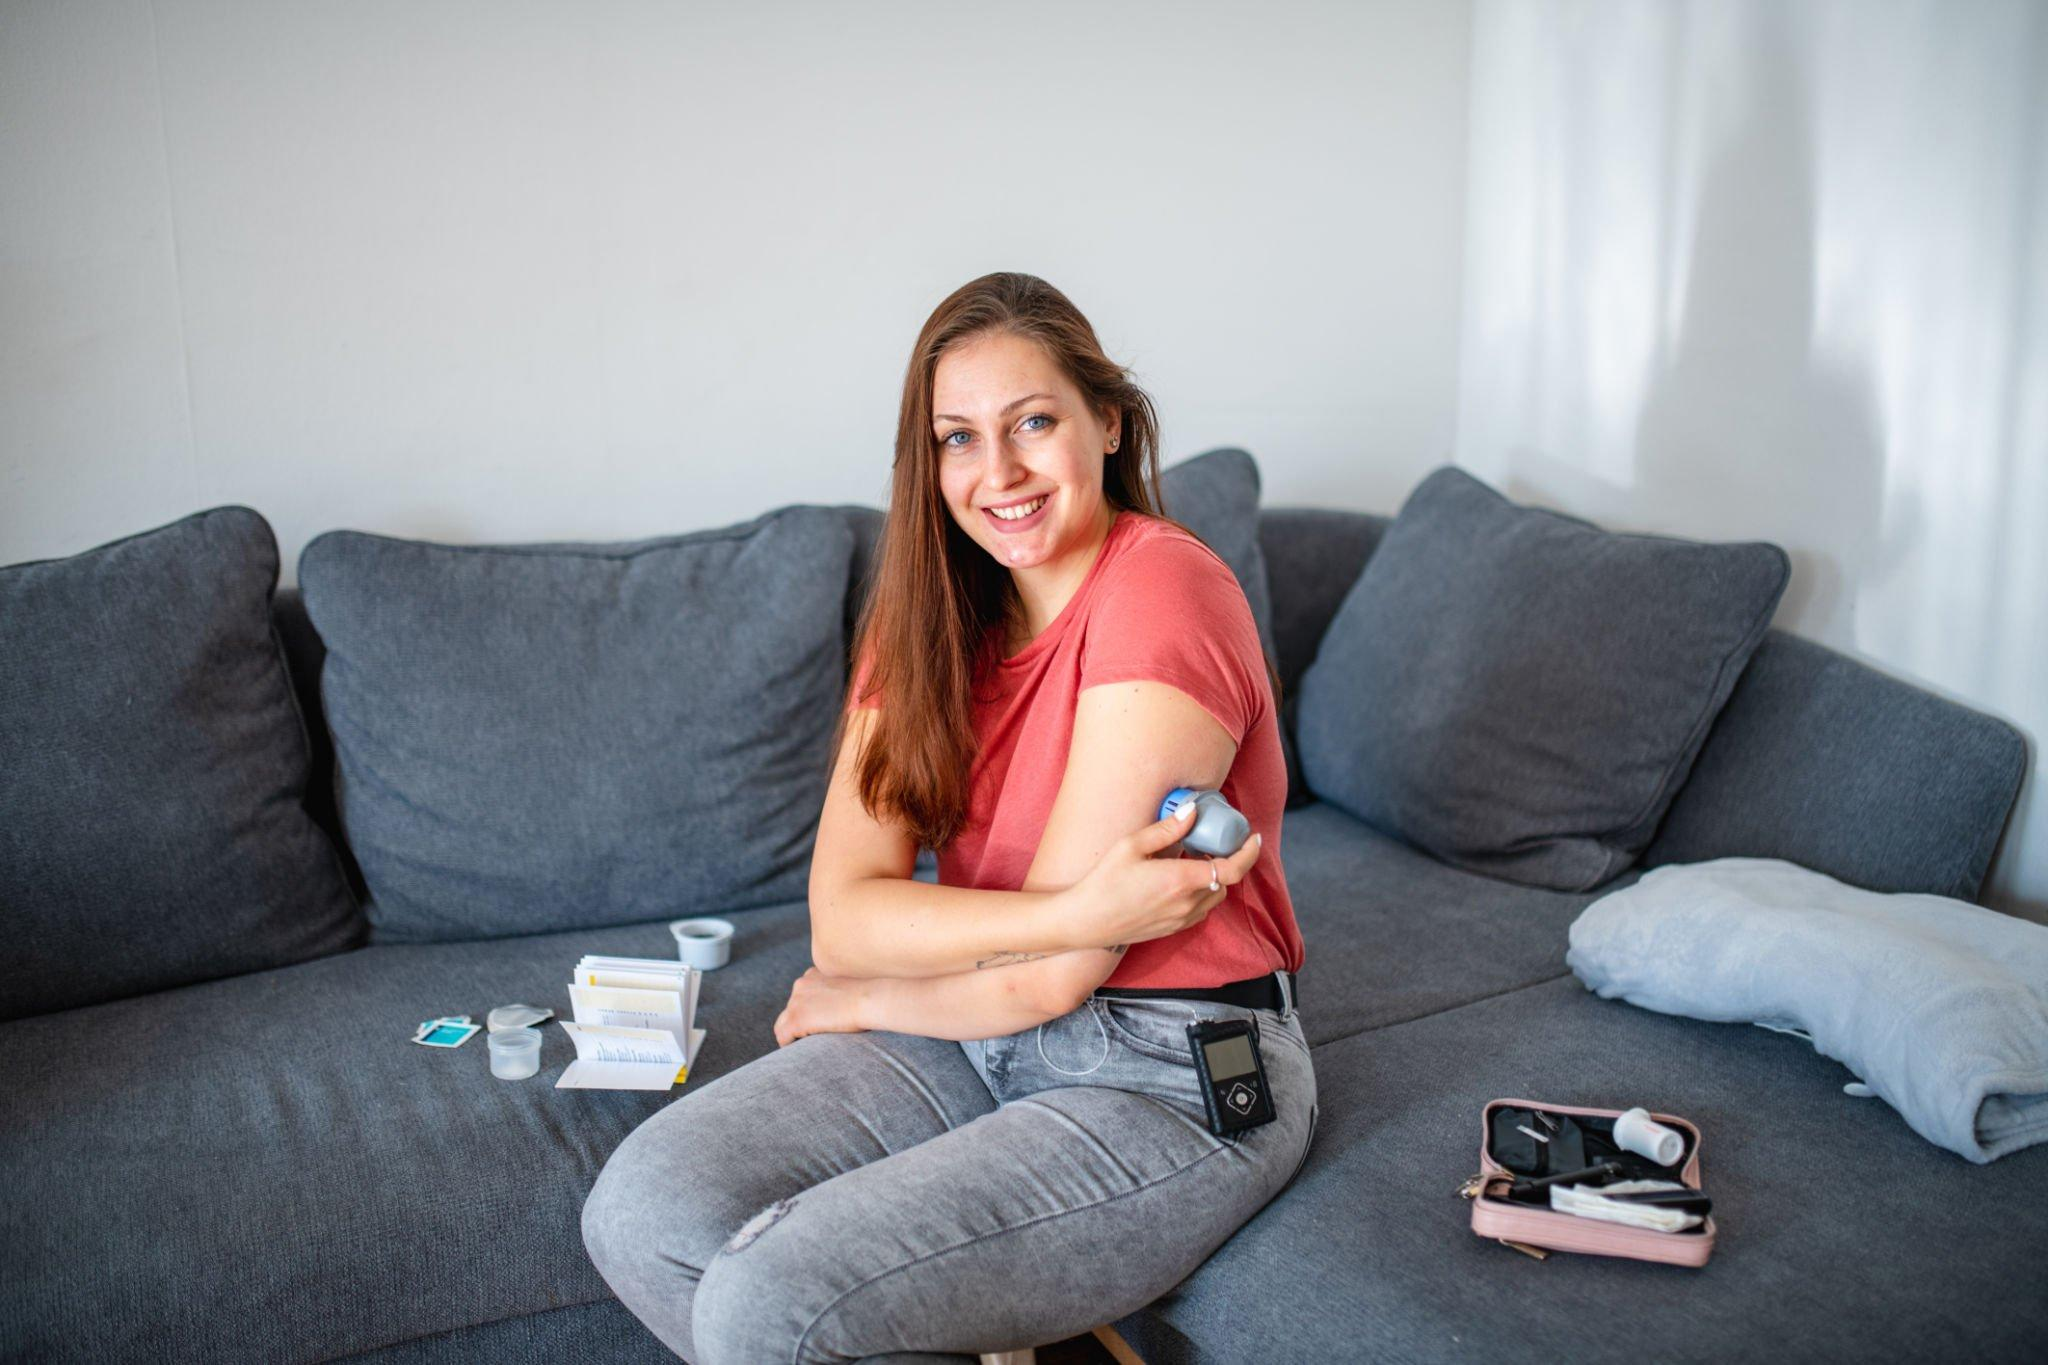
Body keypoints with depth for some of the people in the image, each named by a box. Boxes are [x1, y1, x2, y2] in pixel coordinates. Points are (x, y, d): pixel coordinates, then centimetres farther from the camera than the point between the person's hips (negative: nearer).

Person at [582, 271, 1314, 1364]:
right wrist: (1078, 913, -24)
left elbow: (1052, 980, -18)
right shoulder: (930, 609, 5)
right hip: (978, 1034, 7)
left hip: (1177, 1078, -7)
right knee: (639, 1212, -11)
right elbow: (842, 914, -8)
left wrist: (851, 1002, -1)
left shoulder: (1162, 590, -18)